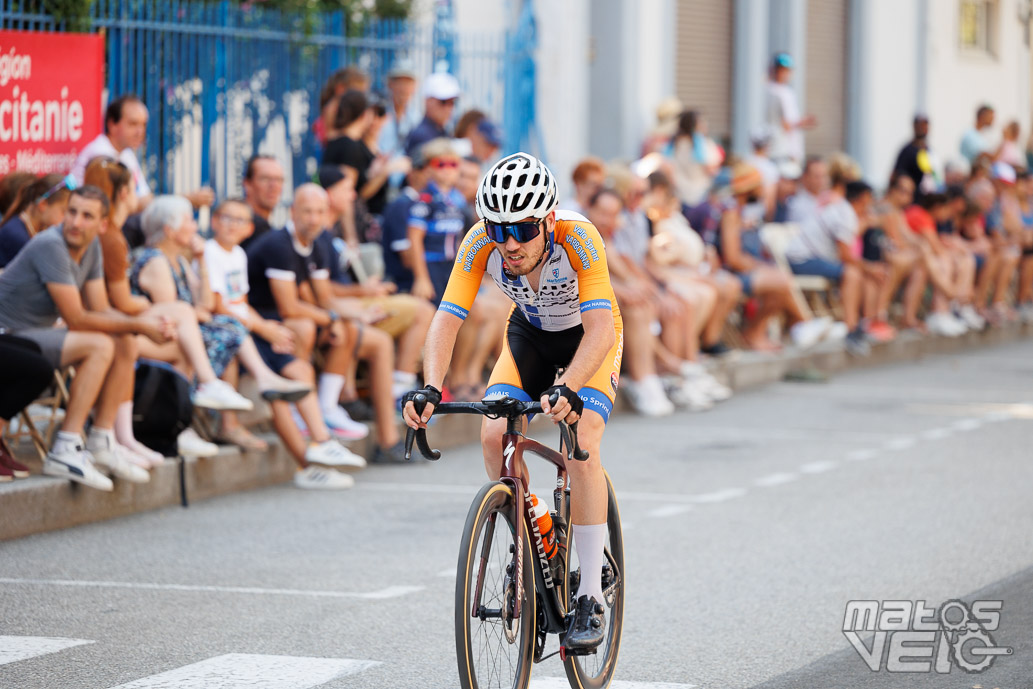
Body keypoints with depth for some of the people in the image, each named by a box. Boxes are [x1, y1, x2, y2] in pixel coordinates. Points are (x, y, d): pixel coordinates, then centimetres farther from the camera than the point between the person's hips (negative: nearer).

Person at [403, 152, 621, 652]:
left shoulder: (578, 238, -37)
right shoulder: (480, 244, -28)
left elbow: (599, 325, -43)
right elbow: (447, 317, -31)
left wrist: (568, 389, -59)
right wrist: (430, 389, -47)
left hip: (589, 338, -4)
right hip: (529, 333, 4)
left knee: (581, 446, -24)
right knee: (493, 434, -19)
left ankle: (590, 597, -16)